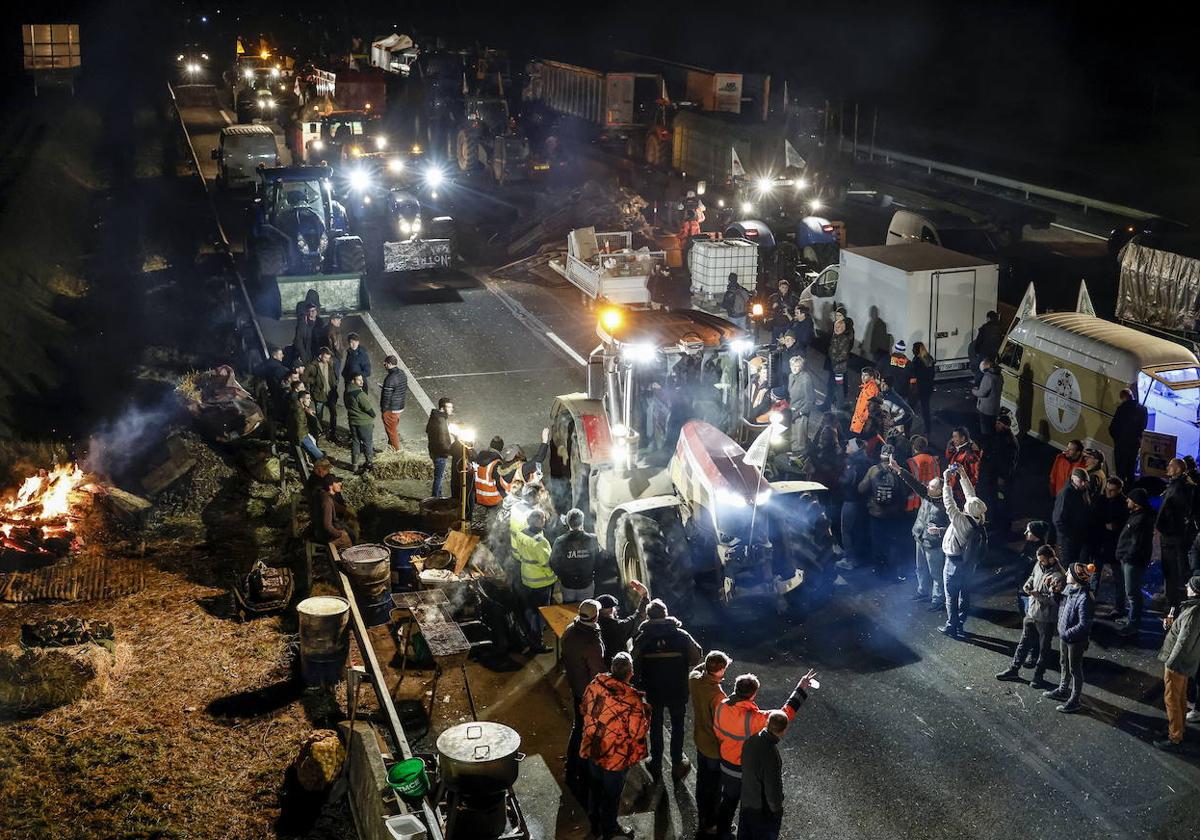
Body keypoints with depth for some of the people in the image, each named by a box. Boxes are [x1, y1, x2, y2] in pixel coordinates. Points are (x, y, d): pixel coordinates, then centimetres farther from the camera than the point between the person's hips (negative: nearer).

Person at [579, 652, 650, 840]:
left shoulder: (594, 685, -14)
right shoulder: (632, 700, -30)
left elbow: (585, 710, 3)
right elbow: (638, 732, -22)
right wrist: (646, 712, -7)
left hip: (592, 749, 5)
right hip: (615, 757, -5)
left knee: (596, 787, 27)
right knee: (612, 793, 18)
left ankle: (595, 824, 46)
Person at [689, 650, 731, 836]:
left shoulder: (694, 679, -17)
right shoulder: (718, 696, -37)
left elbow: (697, 669, 11)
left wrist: (708, 664, -5)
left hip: (700, 740, 7)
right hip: (716, 748, -7)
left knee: (702, 778, 27)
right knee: (714, 786, 15)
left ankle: (701, 813, 47)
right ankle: (710, 824, 32)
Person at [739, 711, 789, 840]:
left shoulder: (752, 739, -17)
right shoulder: (771, 755, -39)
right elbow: (773, 790, -28)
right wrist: (776, 808, -8)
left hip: (746, 801, 6)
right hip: (763, 809, -6)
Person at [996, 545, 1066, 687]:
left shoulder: (1058, 576, -24)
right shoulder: (1039, 565, -2)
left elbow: (1054, 599, -25)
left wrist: (1038, 595, -31)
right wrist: (1027, 585, 0)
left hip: (1045, 618, -8)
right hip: (1031, 612, 8)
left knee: (1044, 648, 10)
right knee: (1024, 642, 19)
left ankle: (1038, 676, 23)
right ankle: (1013, 670, 30)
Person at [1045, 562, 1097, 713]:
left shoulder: (1084, 599, -31)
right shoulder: (1069, 589, -5)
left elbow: (1084, 624, -29)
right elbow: (1062, 607, 15)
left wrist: (1067, 633, -24)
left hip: (1076, 639, -8)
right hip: (1065, 635, 9)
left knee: (1075, 669, 8)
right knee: (1063, 664, 25)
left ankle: (1074, 701, 24)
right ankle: (1063, 691, 46)